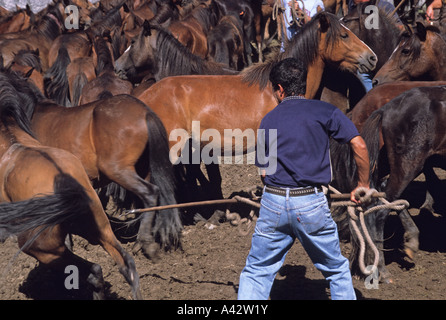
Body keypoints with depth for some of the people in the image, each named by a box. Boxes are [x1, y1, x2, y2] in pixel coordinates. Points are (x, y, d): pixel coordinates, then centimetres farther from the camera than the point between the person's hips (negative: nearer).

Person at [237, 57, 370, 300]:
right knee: (337, 271, 15)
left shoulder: (268, 120, 10)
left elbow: (264, 171, 11)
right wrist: (363, 185, 7)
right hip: (312, 206, -2)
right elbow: (359, 146, -5)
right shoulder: (324, 111, 2)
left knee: (256, 272, 10)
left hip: (273, 204, 2)